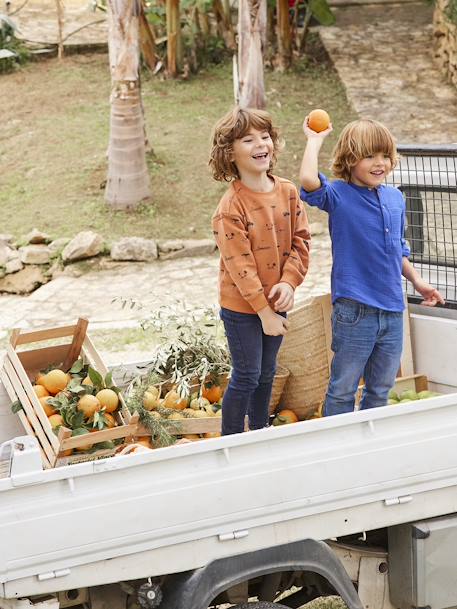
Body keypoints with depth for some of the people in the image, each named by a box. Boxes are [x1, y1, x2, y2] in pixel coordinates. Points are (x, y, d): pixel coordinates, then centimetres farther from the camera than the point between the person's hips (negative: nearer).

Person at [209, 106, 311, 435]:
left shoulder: (288, 191, -2)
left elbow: (300, 240, 0)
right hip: (242, 308, -6)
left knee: (266, 374, 19)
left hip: (276, 301, 6)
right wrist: (264, 313, -18)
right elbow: (240, 265, -20)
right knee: (246, 377, 2)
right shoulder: (231, 206, -20)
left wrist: (288, 283, -16)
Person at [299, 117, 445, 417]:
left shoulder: (395, 198, 9)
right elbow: (309, 181, -31)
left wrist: (417, 280, 17)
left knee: (381, 388, 18)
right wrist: (315, 140, -18)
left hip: (393, 310, 6)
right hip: (354, 311, -6)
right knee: (343, 389, 5)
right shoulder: (339, 196, -9)